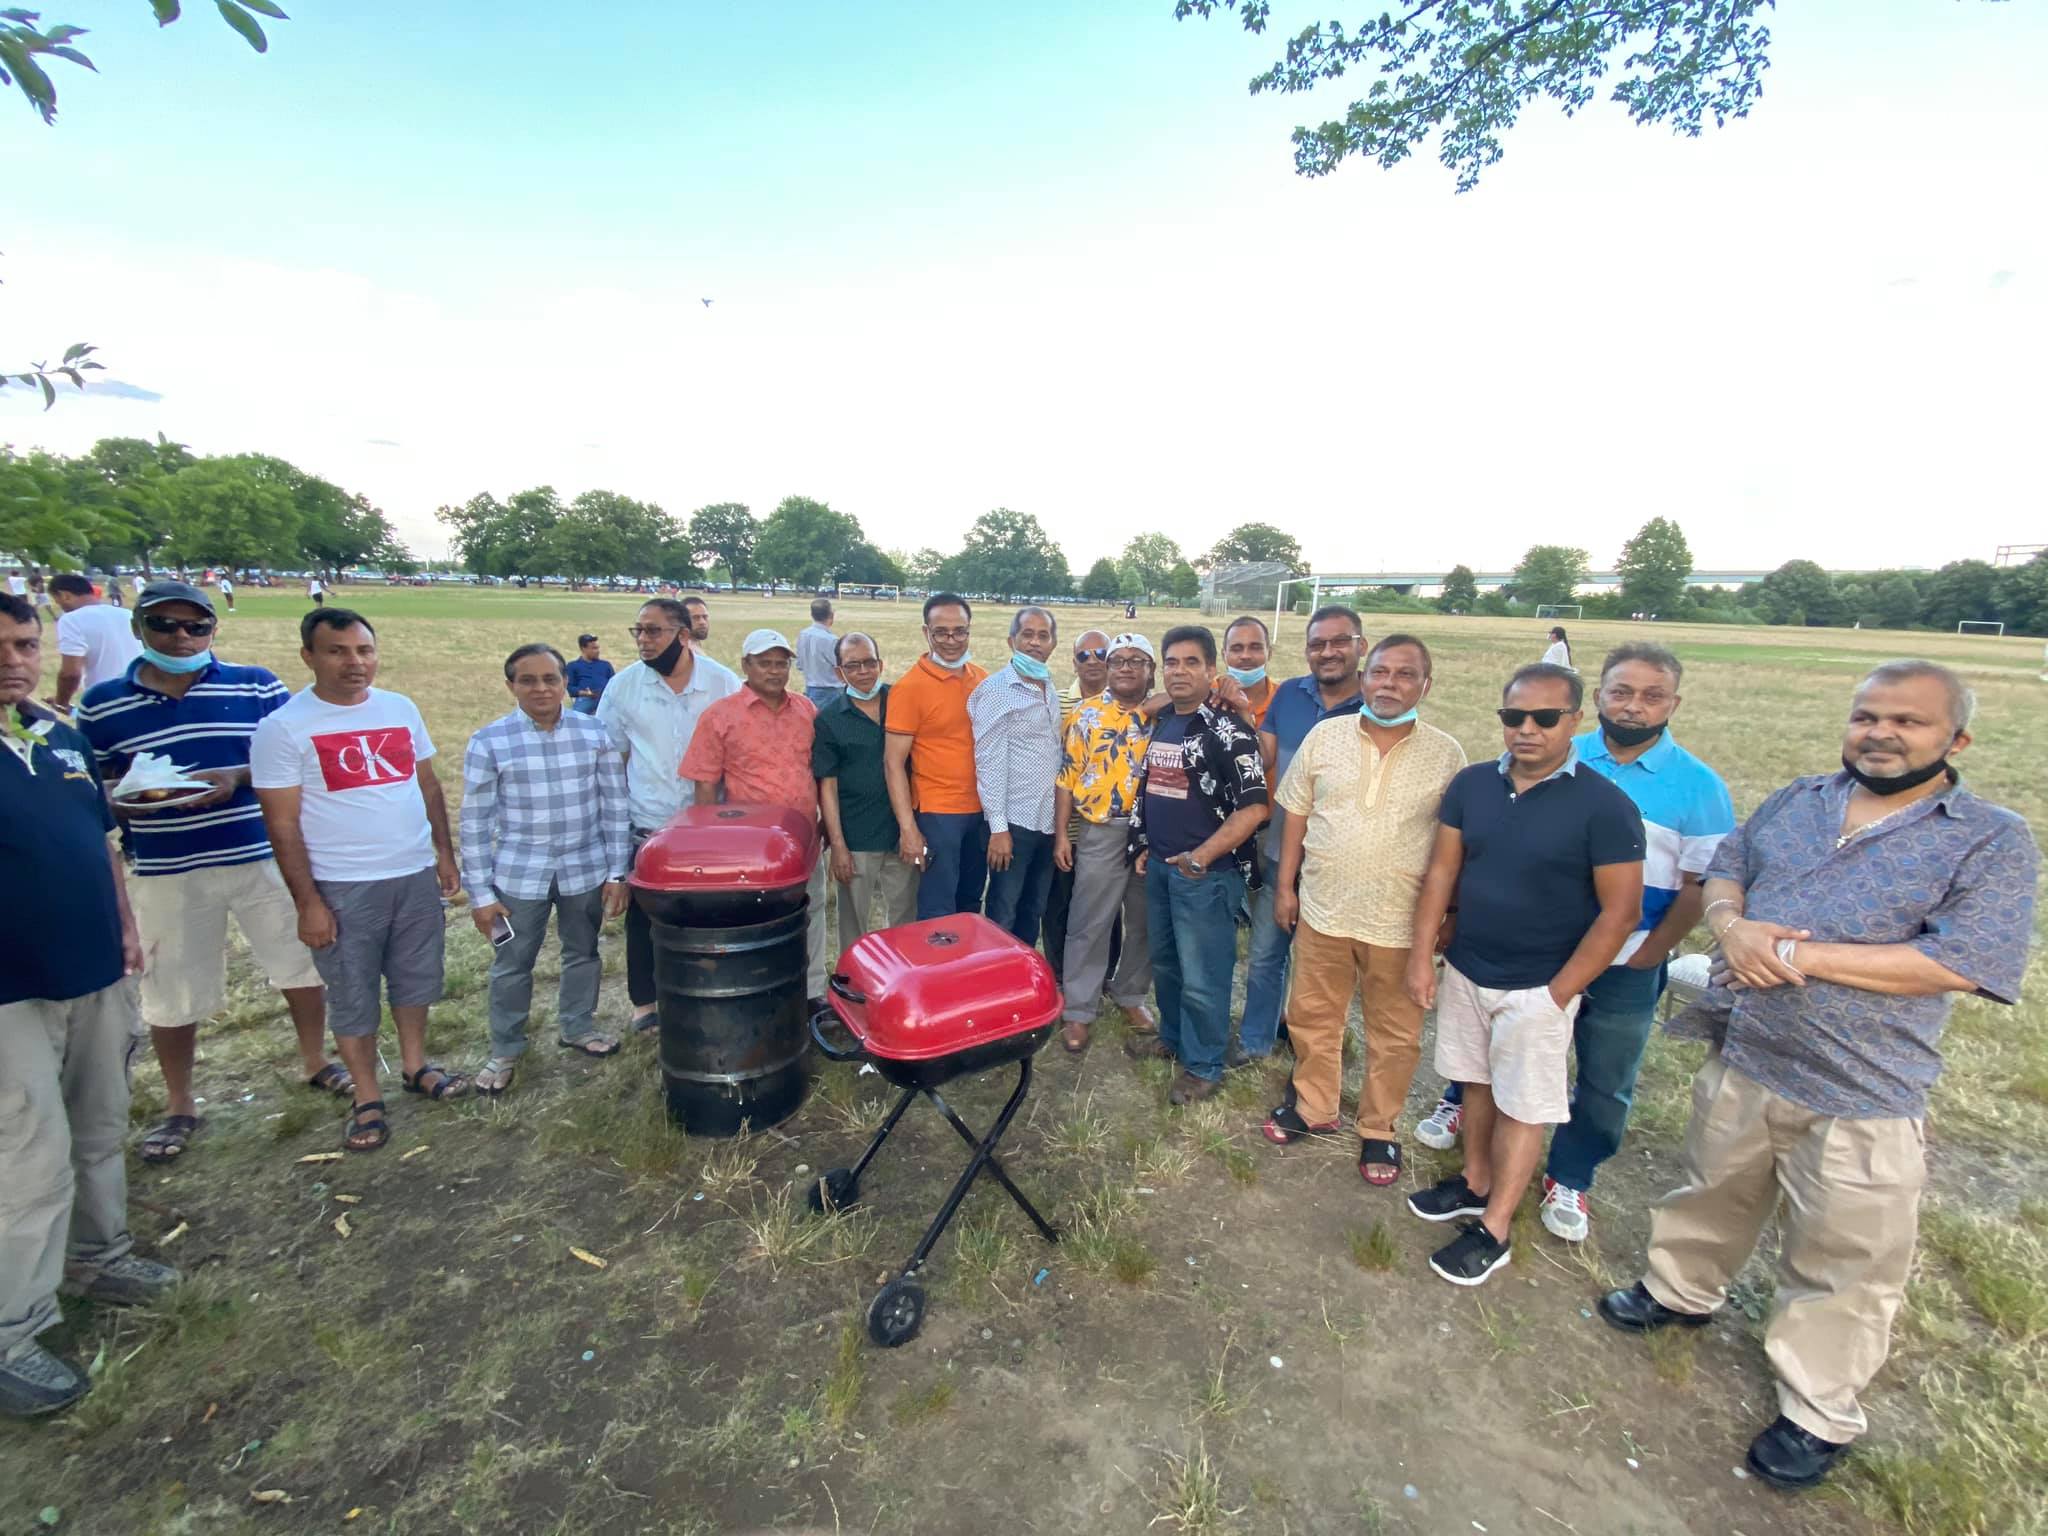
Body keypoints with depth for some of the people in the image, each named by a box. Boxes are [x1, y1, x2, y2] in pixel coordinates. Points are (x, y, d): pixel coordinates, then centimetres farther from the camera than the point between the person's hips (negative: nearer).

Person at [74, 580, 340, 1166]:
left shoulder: (257, 686, -2)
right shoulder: (101, 704, 1)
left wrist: (238, 778, -18)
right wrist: (122, 803, -17)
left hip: (265, 856, 0)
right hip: (167, 872, 1)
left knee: (302, 962, 11)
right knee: (173, 991, 11)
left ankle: (314, 1062, 34)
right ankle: (179, 1106, 31)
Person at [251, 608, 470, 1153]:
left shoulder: (401, 709, 4)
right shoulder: (284, 727, -9)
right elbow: (282, 823, -9)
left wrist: (445, 853, 8)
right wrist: (307, 902, -11)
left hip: (416, 875, 4)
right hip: (343, 888, -4)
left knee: (415, 977, 17)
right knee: (353, 996, 9)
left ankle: (415, 1066, 37)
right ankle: (367, 1100, 25)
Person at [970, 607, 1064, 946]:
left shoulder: (1050, 689, 12)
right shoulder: (995, 689, -9)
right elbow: (989, 760, -13)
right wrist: (998, 826, -17)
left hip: (1048, 819, 7)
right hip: (1014, 820, -6)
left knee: (1033, 913, 15)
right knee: (1003, 917, 2)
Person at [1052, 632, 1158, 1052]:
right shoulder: (1087, 715, 0)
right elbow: (1067, 777, -1)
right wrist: (1061, 834, -5)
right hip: (1101, 833, -2)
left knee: (1145, 923, 15)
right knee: (1090, 924, 4)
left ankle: (1130, 995, 35)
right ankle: (1078, 1010, 17)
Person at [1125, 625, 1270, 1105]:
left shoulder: (1227, 730, -14)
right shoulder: (1160, 724, 9)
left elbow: (1254, 807, -20)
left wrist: (1202, 856, -27)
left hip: (1206, 872, -7)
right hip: (1160, 865, 8)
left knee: (1202, 974, 3)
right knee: (1164, 961, 20)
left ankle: (1203, 1065, 21)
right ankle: (1172, 1036, 40)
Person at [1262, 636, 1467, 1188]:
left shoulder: (1446, 754, -6)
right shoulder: (1325, 736, -3)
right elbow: (1296, 814, 3)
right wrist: (1285, 886, 3)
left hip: (1401, 922, -1)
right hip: (1322, 910, 2)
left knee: (1394, 1033, 14)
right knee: (1312, 1016, 16)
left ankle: (1378, 1129, 35)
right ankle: (1312, 1107, 38)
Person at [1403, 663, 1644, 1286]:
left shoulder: (1605, 806, -15)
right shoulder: (1472, 784, -3)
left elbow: (1620, 911, -13)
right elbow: (1442, 871, 2)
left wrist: (1557, 994, -14)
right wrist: (1421, 956, -2)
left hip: (1537, 989, -4)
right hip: (1464, 972, 4)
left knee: (1522, 1107, 9)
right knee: (1477, 1084, 19)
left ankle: (1493, 1230, 24)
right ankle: (1475, 1182, 39)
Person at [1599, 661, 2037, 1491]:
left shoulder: (1993, 842, -9)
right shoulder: (1796, 800, 5)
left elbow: (1962, 962, -18)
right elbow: (1722, 869, 8)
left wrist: (1800, 956, -21)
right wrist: (1732, 926, -14)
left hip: (1860, 1095, -4)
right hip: (1740, 1058, 4)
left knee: (1842, 1263, 12)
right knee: (1711, 1193, 24)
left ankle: (1818, 1415, 33)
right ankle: (1681, 1290, 49)